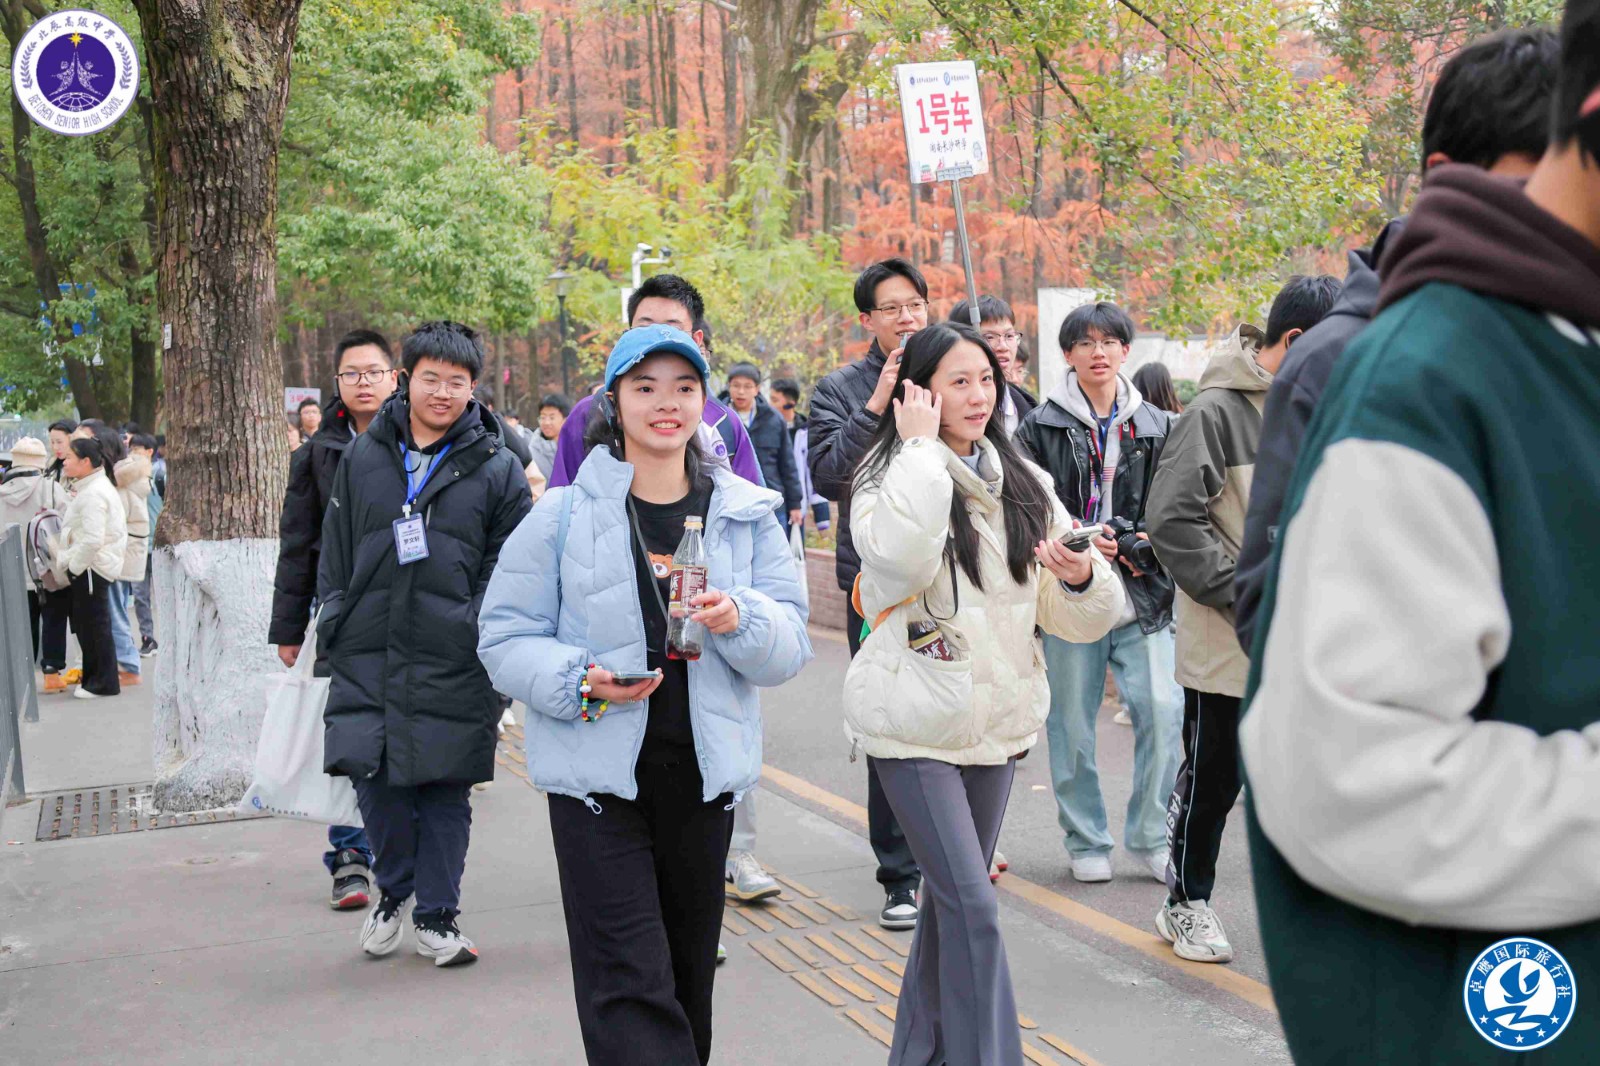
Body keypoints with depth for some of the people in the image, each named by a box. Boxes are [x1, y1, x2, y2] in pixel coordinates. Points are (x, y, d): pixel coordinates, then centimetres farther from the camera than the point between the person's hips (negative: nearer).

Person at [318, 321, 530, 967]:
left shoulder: (496, 468, 1)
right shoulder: (362, 458, 9)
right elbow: (335, 556, 15)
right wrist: (335, 627, 9)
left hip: (455, 664, -2)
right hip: (367, 656, 2)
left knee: (446, 789, 4)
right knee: (373, 776, 2)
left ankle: (436, 916, 18)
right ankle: (393, 890, 28)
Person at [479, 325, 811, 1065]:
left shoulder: (747, 515, 6)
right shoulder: (563, 515, -2)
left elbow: (791, 646, 2)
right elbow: (505, 638, -2)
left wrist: (738, 621, -20)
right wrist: (580, 681, -19)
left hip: (704, 775, 3)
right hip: (598, 776, -3)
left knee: (688, 976, 16)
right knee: (631, 984, -9)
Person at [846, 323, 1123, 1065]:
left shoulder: (1023, 483, 10)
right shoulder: (891, 474, -6)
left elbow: (1079, 618, 9)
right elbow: (899, 556, -30)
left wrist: (1081, 579, -14)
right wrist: (920, 448, -21)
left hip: (996, 720, 6)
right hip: (916, 721, -6)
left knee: (953, 899, 16)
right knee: (972, 907, -11)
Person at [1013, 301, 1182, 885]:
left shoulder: (1155, 426, 11)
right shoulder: (1041, 425, 4)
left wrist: (1139, 543, -5)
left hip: (1143, 593, 2)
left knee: (1162, 709, -8)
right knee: (1072, 722, 3)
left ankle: (1150, 836, 7)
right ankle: (1086, 841, 18)